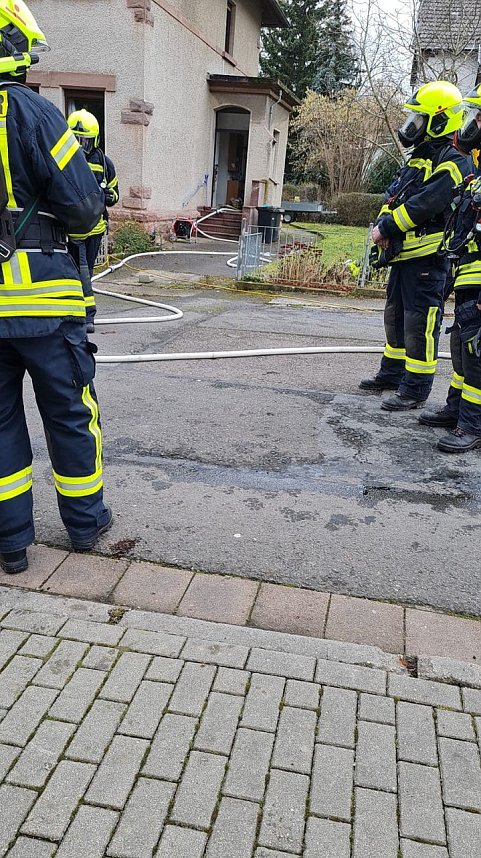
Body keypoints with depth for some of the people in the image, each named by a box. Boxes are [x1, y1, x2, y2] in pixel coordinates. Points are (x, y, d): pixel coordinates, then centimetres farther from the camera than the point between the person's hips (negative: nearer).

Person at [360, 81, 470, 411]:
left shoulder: (452, 162, -13)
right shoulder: (418, 158, 18)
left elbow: (425, 204, -24)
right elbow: (394, 198, 15)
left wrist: (387, 227, -19)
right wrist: (381, 226, -4)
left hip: (427, 259, -10)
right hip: (403, 254, 10)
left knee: (420, 323, -6)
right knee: (396, 317, 19)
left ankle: (416, 390, 1)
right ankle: (392, 374, 33)